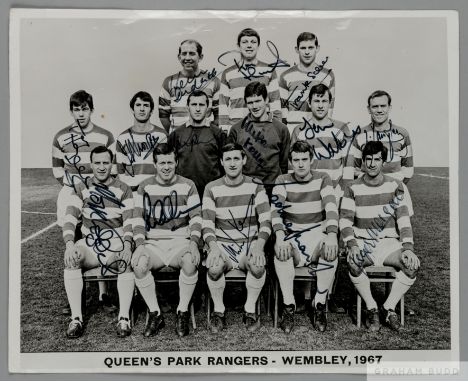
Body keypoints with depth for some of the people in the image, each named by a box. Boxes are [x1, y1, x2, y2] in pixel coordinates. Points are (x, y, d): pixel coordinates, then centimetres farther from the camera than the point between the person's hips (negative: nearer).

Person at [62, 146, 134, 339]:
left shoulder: (123, 189, 6)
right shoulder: (81, 189, 9)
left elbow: (129, 221, -3)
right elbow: (70, 218, -2)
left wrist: (127, 245, -22)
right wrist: (70, 244, -20)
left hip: (117, 241, -1)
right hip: (90, 242, 2)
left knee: (127, 260, -34)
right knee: (71, 259, -30)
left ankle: (124, 318, -25)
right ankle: (76, 318, -22)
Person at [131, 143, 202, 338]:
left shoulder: (187, 185, 7)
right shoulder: (145, 187, 10)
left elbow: (196, 217, 2)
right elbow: (138, 218, 4)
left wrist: (193, 242, -14)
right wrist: (140, 245, -11)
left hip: (181, 241, -1)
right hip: (153, 243, 1)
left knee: (190, 263, -33)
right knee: (139, 265, -29)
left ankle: (183, 312, -11)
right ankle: (155, 314, -9)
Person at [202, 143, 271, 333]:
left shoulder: (255, 186, 2)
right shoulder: (211, 188, 2)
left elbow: (265, 221, -4)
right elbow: (207, 224, -3)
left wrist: (259, 246, -22)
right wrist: (213, 247, -23)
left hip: (249, 243, 0)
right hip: (222, 244, 0)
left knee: (258, 265, -32)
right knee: (214, 266, -32)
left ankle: (250, 311, -6)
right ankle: (218, 312, -6)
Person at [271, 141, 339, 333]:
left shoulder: (322, 179, 3)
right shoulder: (283, 181, 4)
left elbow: (331, 208, -12)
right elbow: (275, 211, -11)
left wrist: (332, 236, -30)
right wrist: (280, 237, -31)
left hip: (318, 235, 0)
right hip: (292, 237, 0)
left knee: (331, 250, -32)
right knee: (280, 250, -33)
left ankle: (320, 306, -16)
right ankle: (288, 308, -20)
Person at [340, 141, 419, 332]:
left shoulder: (395, 186, 4)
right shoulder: (353, 188, 2)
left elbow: (403, 219, -1)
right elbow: (345, 220, -4)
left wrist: (408, 247, -14)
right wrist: (352, 244, -21)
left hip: (388, 242, 1)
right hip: (361, 242, -1)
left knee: (412, 264, -26)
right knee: (354, 263, -33)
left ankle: (388, 308, -6)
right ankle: (371, 308, -10)